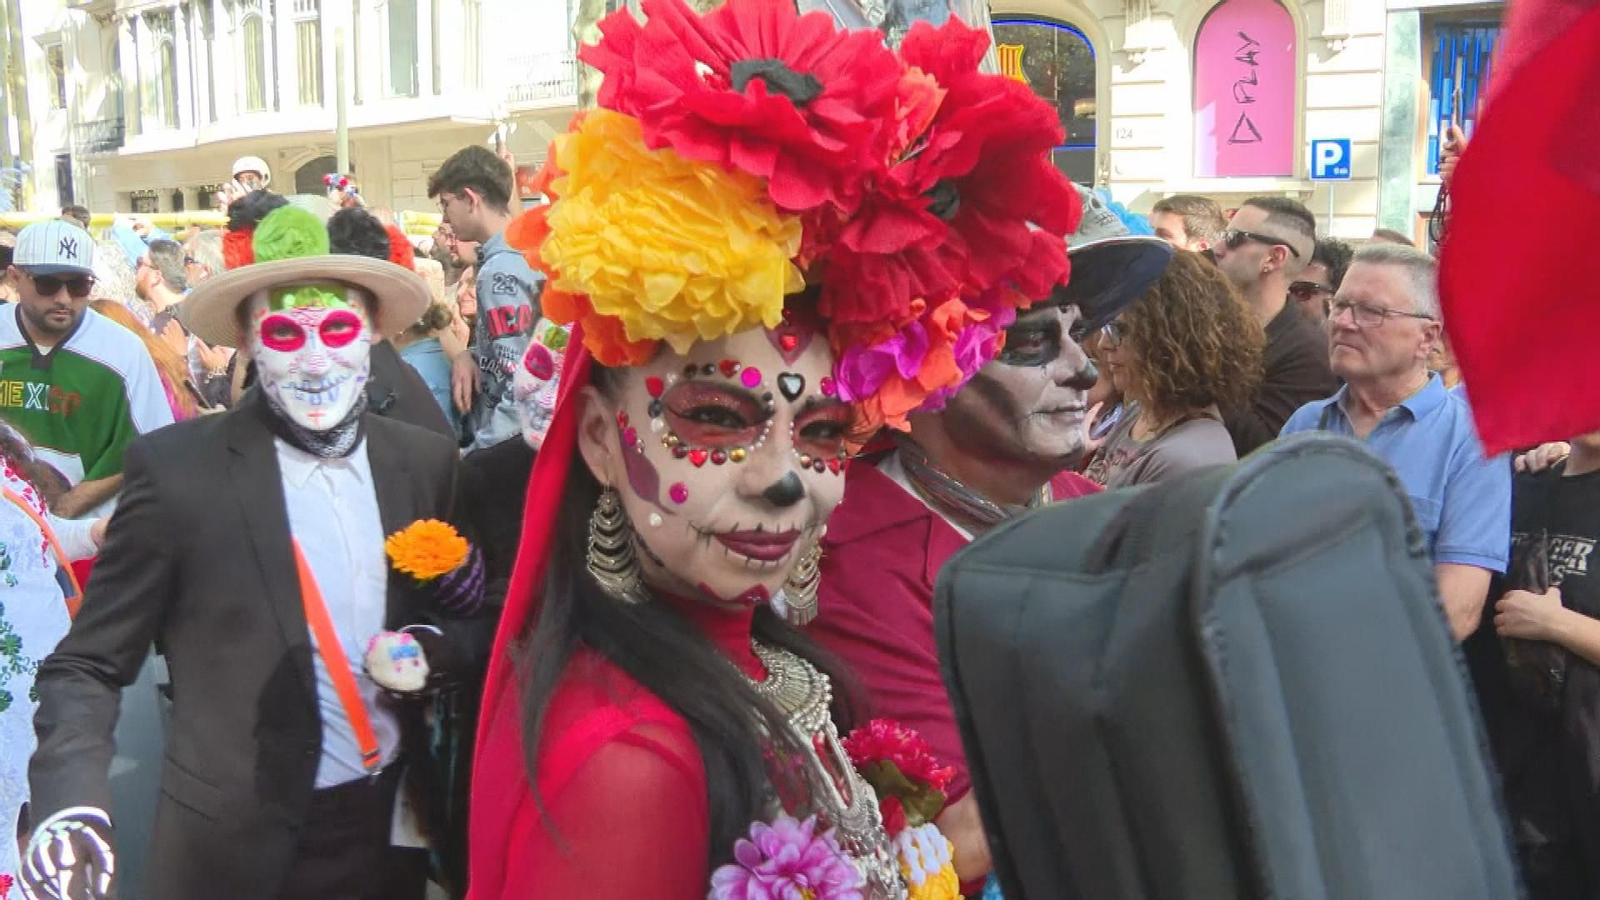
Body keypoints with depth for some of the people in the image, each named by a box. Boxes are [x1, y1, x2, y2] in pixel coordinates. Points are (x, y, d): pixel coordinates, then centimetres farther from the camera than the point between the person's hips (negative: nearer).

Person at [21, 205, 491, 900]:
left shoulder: (427, 461, -2)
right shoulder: (177, 469, -12)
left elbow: (473, 616, 10)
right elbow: (89, 665, -9)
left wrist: (433, 648, -12)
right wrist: (73, 805, -26)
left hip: (394, 829, 3)